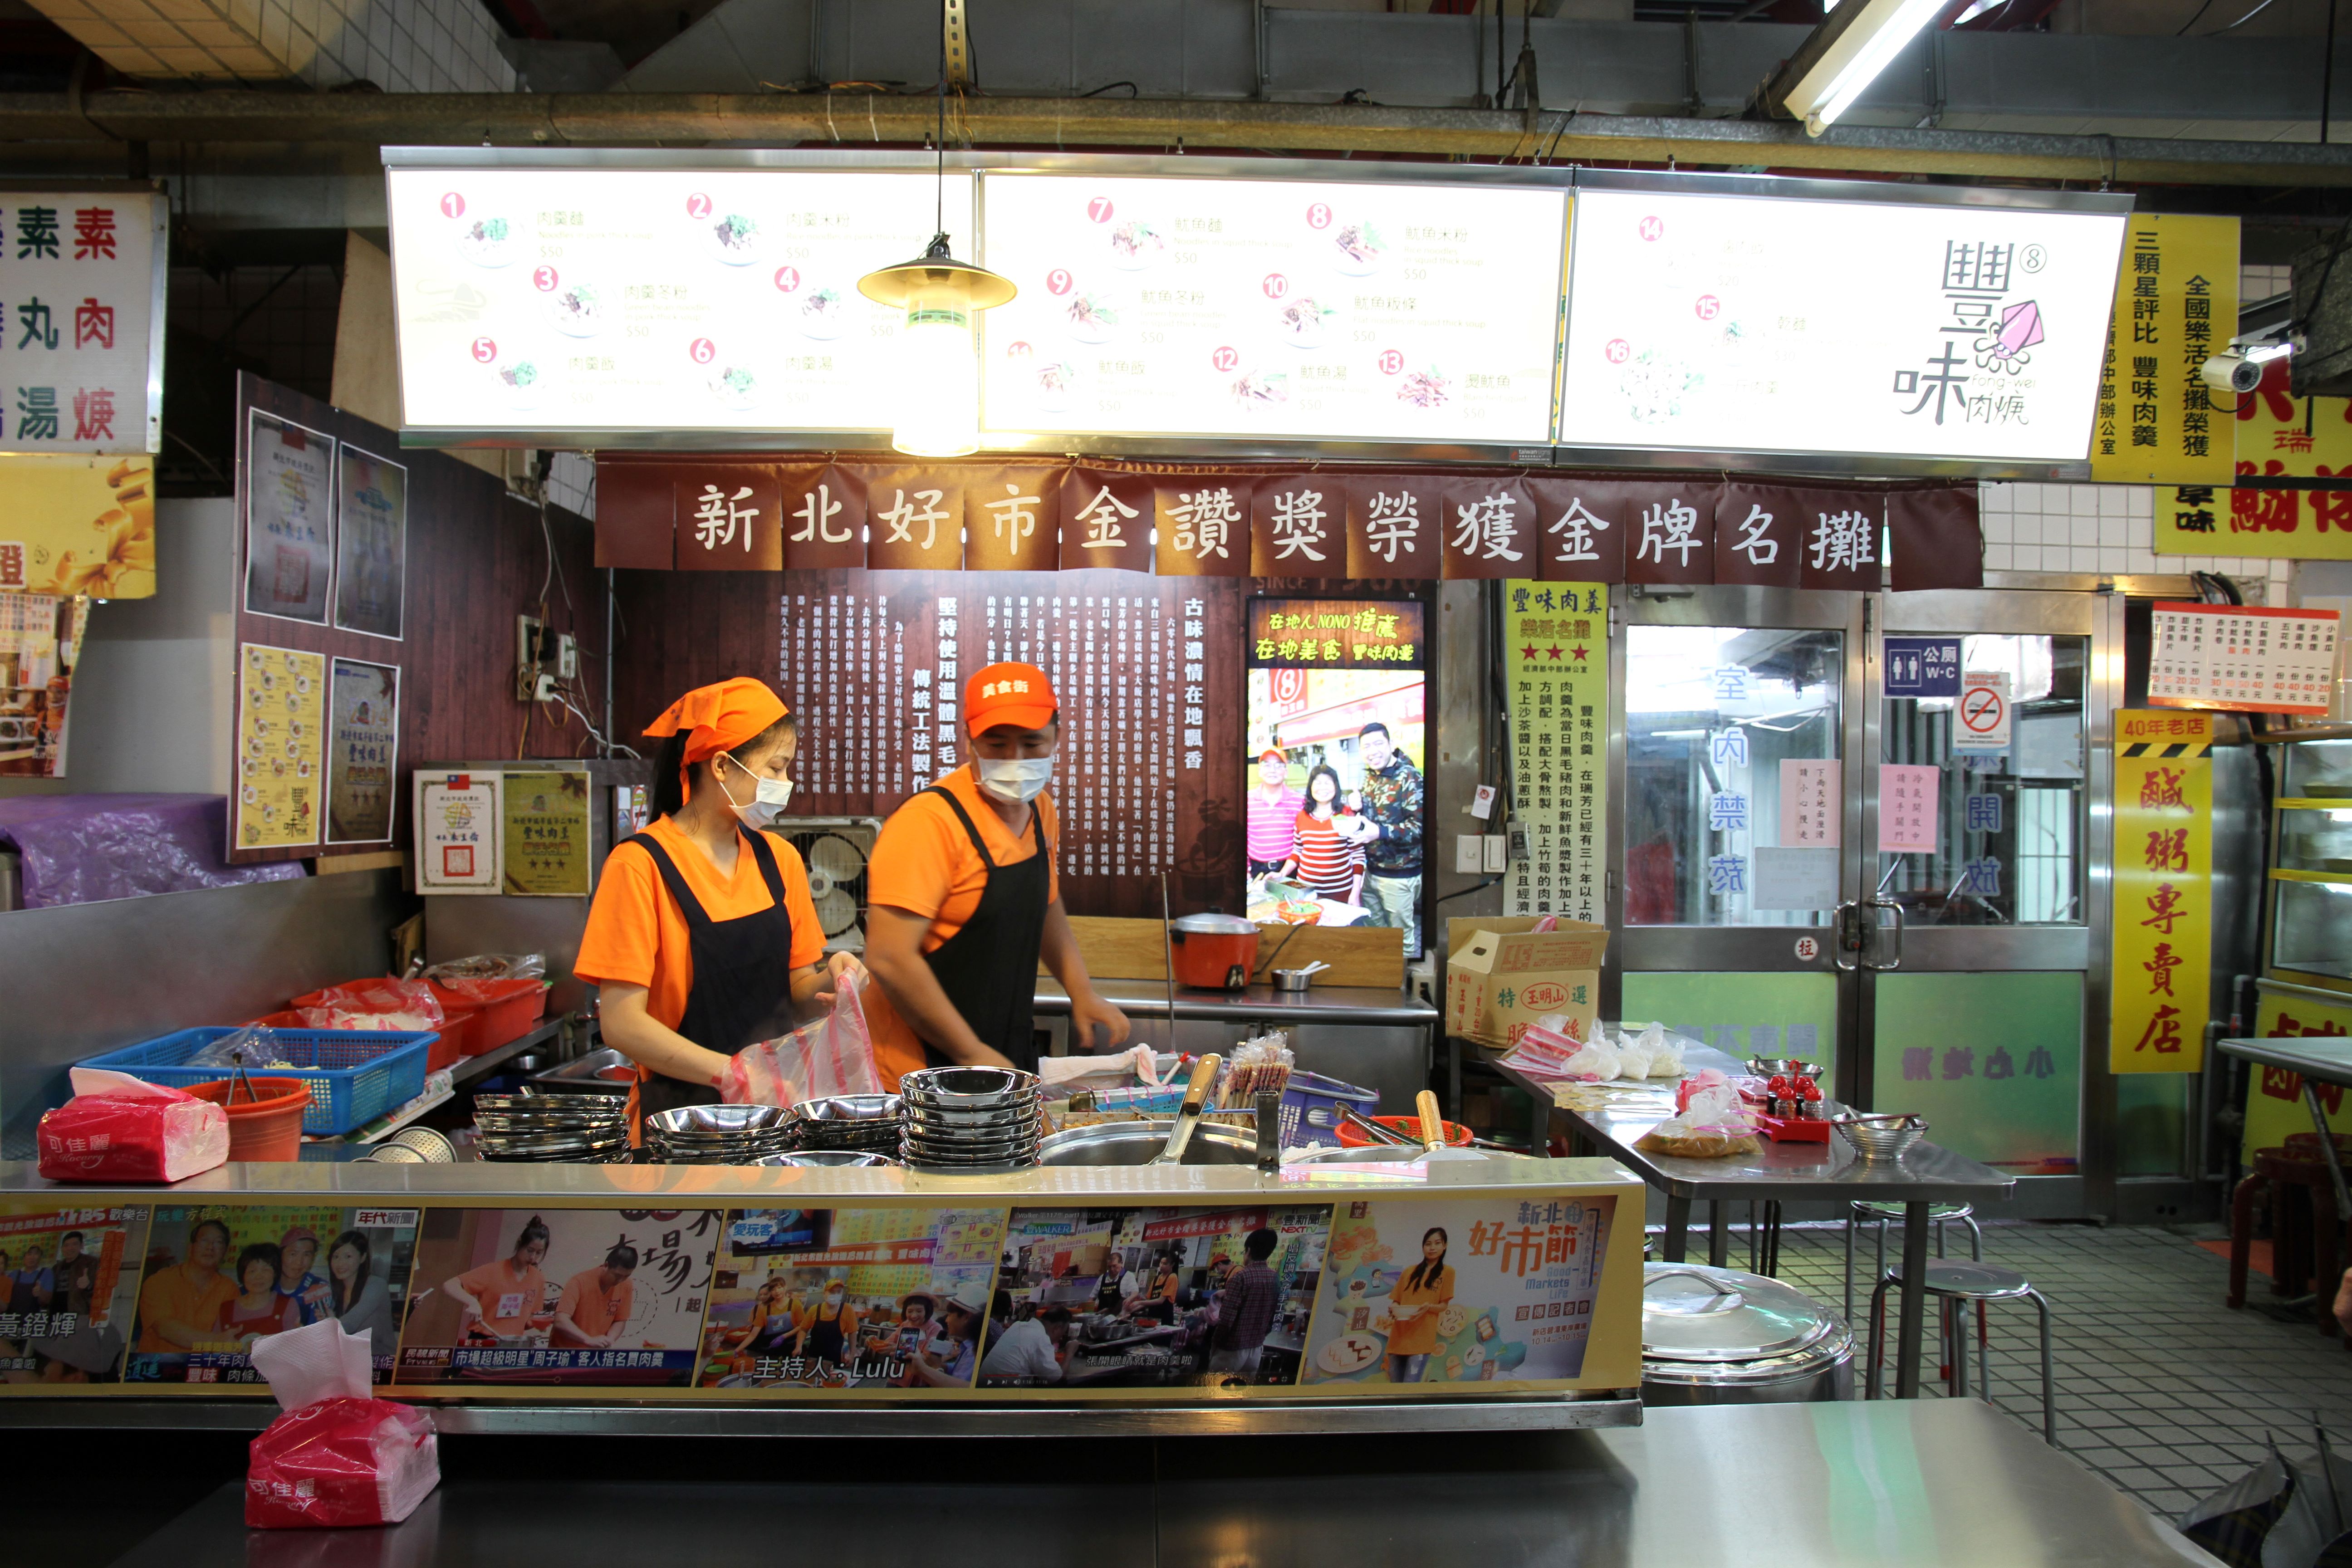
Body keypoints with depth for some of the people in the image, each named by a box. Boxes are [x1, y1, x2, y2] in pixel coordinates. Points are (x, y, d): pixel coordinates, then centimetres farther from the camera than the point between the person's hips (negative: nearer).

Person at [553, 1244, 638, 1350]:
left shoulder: (627, 1286, -7)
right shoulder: (580, 1282, -20)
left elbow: (620, 1321, 3)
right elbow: (561, 1321, -27)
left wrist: (608, 1341, -16)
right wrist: (590, 1340, -35)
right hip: (564, 1350, -4)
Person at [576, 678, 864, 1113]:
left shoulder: (779, 860, 11)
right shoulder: (641, 865, -7)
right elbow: (622, 1023, -12)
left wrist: (828, 983, -5)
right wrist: (731, 1072, -22)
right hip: (685, 1109, -4)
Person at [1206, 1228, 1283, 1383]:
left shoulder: (1240, 1277, -16)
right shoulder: (1275, 1280, 4)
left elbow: (1227, 1318, -19)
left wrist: (1215, 1344, -7)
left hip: (1232, 1349, -6)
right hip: (1256, 1349, 6)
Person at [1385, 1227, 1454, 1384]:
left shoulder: (1447, 1271, 8)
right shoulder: (1410, 1271, 18)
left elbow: (1444, 1305, 4)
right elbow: (1396, 1300, 17)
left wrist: (1428, 1307, -17)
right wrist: (1393, 1308, -6)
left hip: (1421, 1339, -4)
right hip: (1399, 1337, 4)